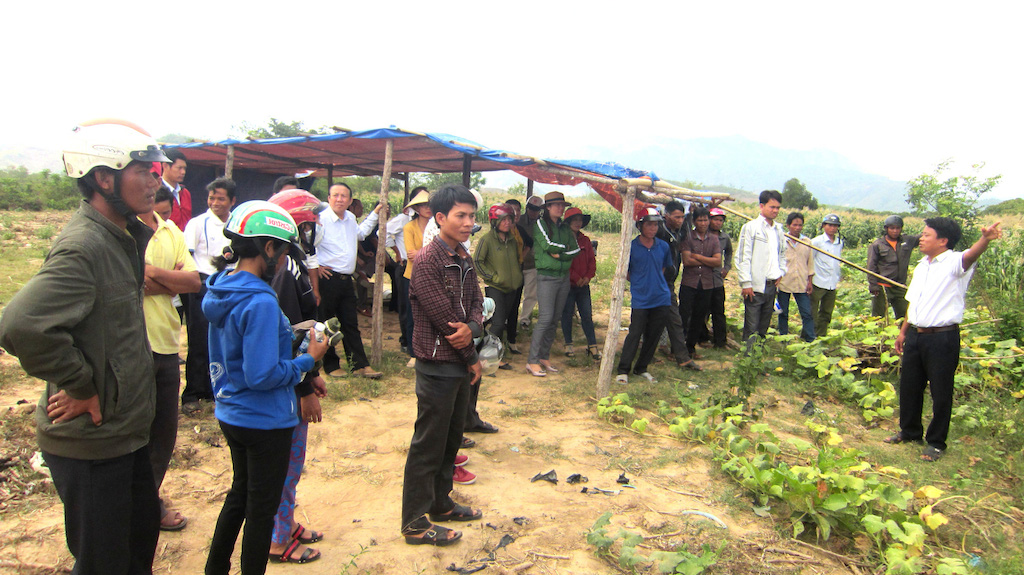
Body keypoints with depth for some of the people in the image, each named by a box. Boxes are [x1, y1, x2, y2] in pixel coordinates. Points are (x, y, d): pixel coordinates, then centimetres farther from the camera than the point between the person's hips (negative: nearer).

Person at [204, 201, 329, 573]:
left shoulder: (220, 290, 2)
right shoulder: (261, 302, -26)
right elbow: (262, 375, -28)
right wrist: (308, 360, -15)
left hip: (230, 414, 9)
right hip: (265, 421, -9)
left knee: (240, 494, 26)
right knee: (262, 506, 9)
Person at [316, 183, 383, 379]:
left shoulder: (351, 218, 12)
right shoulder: (321, 219, -13)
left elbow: (361, 233, 34)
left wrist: (375, 213, 31)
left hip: (347, 280, 7)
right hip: (328, 279, -7)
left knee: (351, 325, 11)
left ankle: (360, 365, 15)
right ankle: (331, 365, 18)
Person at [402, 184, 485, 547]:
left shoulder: (463, 258, 9)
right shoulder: (427, 261, -19)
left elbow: (476, 302, 5)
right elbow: (444, 318, -20)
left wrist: (473, 327, -18)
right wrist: (472, 358, -11)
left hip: (461, 364, 9)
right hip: (438, 366, -8)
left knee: (452, 439, 19)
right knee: (428, 446, 2)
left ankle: (441, 504, 36)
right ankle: (415, 524, 15)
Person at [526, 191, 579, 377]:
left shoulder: (565, 228, 15)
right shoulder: (540, 223, -2)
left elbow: (576, 250, 4)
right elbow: (548, 245, -15)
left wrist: (558, 253, -9)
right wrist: (565, 248, 0)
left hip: (564, 276, 6)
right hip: (547, 276, -6)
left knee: (555, 319, 7)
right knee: (545, 318, -12)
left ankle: (544, 357, 16)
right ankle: (532, 361, -5)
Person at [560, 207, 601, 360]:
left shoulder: (585, 240, 11)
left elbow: (592, 260, 11)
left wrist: (588, 276, -6)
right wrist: (576, 278, -15)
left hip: (583, 284, 4)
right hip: (568, 284, -4)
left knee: (587, 315, 5)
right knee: (567, 314, 6)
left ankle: (592, 345, 10)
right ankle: (568, 344, 18)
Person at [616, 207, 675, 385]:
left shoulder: (663, 246, 4)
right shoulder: (631, 247, -7)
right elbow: (625, 272, 3)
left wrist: (655, 282, 11)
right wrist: (640, 283, 2)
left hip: (661, 298, 4)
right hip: (640, 300, -4)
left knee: (653, 336, 9)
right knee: (635, 334, -4)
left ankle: (641, 368, 24)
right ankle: (623, 370, 8)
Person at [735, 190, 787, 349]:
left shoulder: (779, 230, 14)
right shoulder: (751, 227, -4)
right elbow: (743, 257, -8)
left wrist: (781, 272, 10)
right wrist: (746, 283, -13)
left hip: (772, 286, 6)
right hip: (755, 286, -6)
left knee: (764, 328, 12)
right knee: (751, 328, -5)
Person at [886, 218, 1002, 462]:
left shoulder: (954, 263, -11)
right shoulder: (922, 266, 13)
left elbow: (970, 256, -35)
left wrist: (985, 239, -57)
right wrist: (903, 331, 20)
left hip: (943, 338, -7)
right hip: (915, 335, 7)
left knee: (941, 392, 4)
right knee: (909, 385, 16)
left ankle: (936, 442, 19)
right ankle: (910, 432, 35)